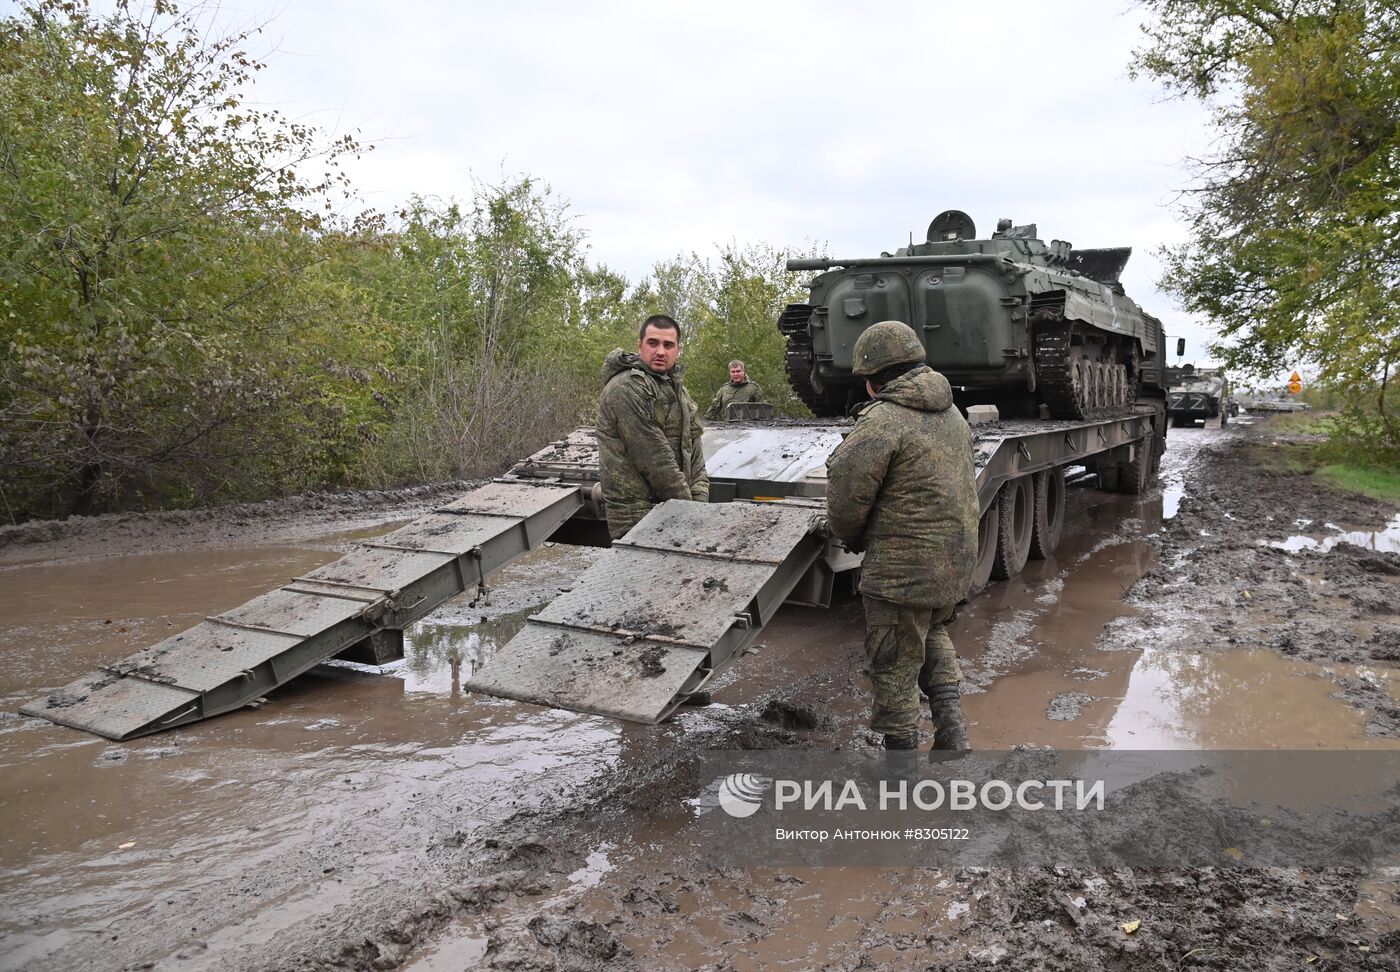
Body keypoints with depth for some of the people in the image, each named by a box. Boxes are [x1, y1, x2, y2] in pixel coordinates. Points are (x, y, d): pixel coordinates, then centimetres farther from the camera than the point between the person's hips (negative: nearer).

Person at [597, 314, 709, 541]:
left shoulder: (676, 388, 16)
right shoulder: (626, 388, -14)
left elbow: (693, 448, 14)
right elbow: (655, 459, -17)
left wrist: (699, 500, 1)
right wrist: (687, 506, -11)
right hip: (637, 518, -8)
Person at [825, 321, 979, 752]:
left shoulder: (883, 420, -18)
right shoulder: (953, 414, 9)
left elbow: (847, 499, -17)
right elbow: (966, 486, 14)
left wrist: (854, 537, 3)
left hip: (903, 568, -9)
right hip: (957, 559, 9)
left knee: (894, 668, 6)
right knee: (932, 635, 30)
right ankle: (951, 729, 21)